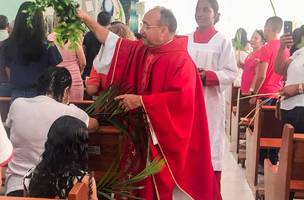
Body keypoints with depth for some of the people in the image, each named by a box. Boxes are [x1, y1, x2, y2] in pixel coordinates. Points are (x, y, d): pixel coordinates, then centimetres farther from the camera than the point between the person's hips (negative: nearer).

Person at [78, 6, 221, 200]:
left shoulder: (181, 61, -17)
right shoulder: (141, 50, 6)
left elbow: (181, 98, -27)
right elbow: (112, 41, 14)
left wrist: (141, 101, -23)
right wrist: (86, 18, 12)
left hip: (169, 137, -7)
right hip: (146, 133, 7)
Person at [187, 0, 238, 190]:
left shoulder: (222, 41, -2)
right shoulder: (187, 40, 10)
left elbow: (231, 73, -7)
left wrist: (206, 75, -20)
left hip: (211, 101, -4)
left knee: (211, 144, -1)